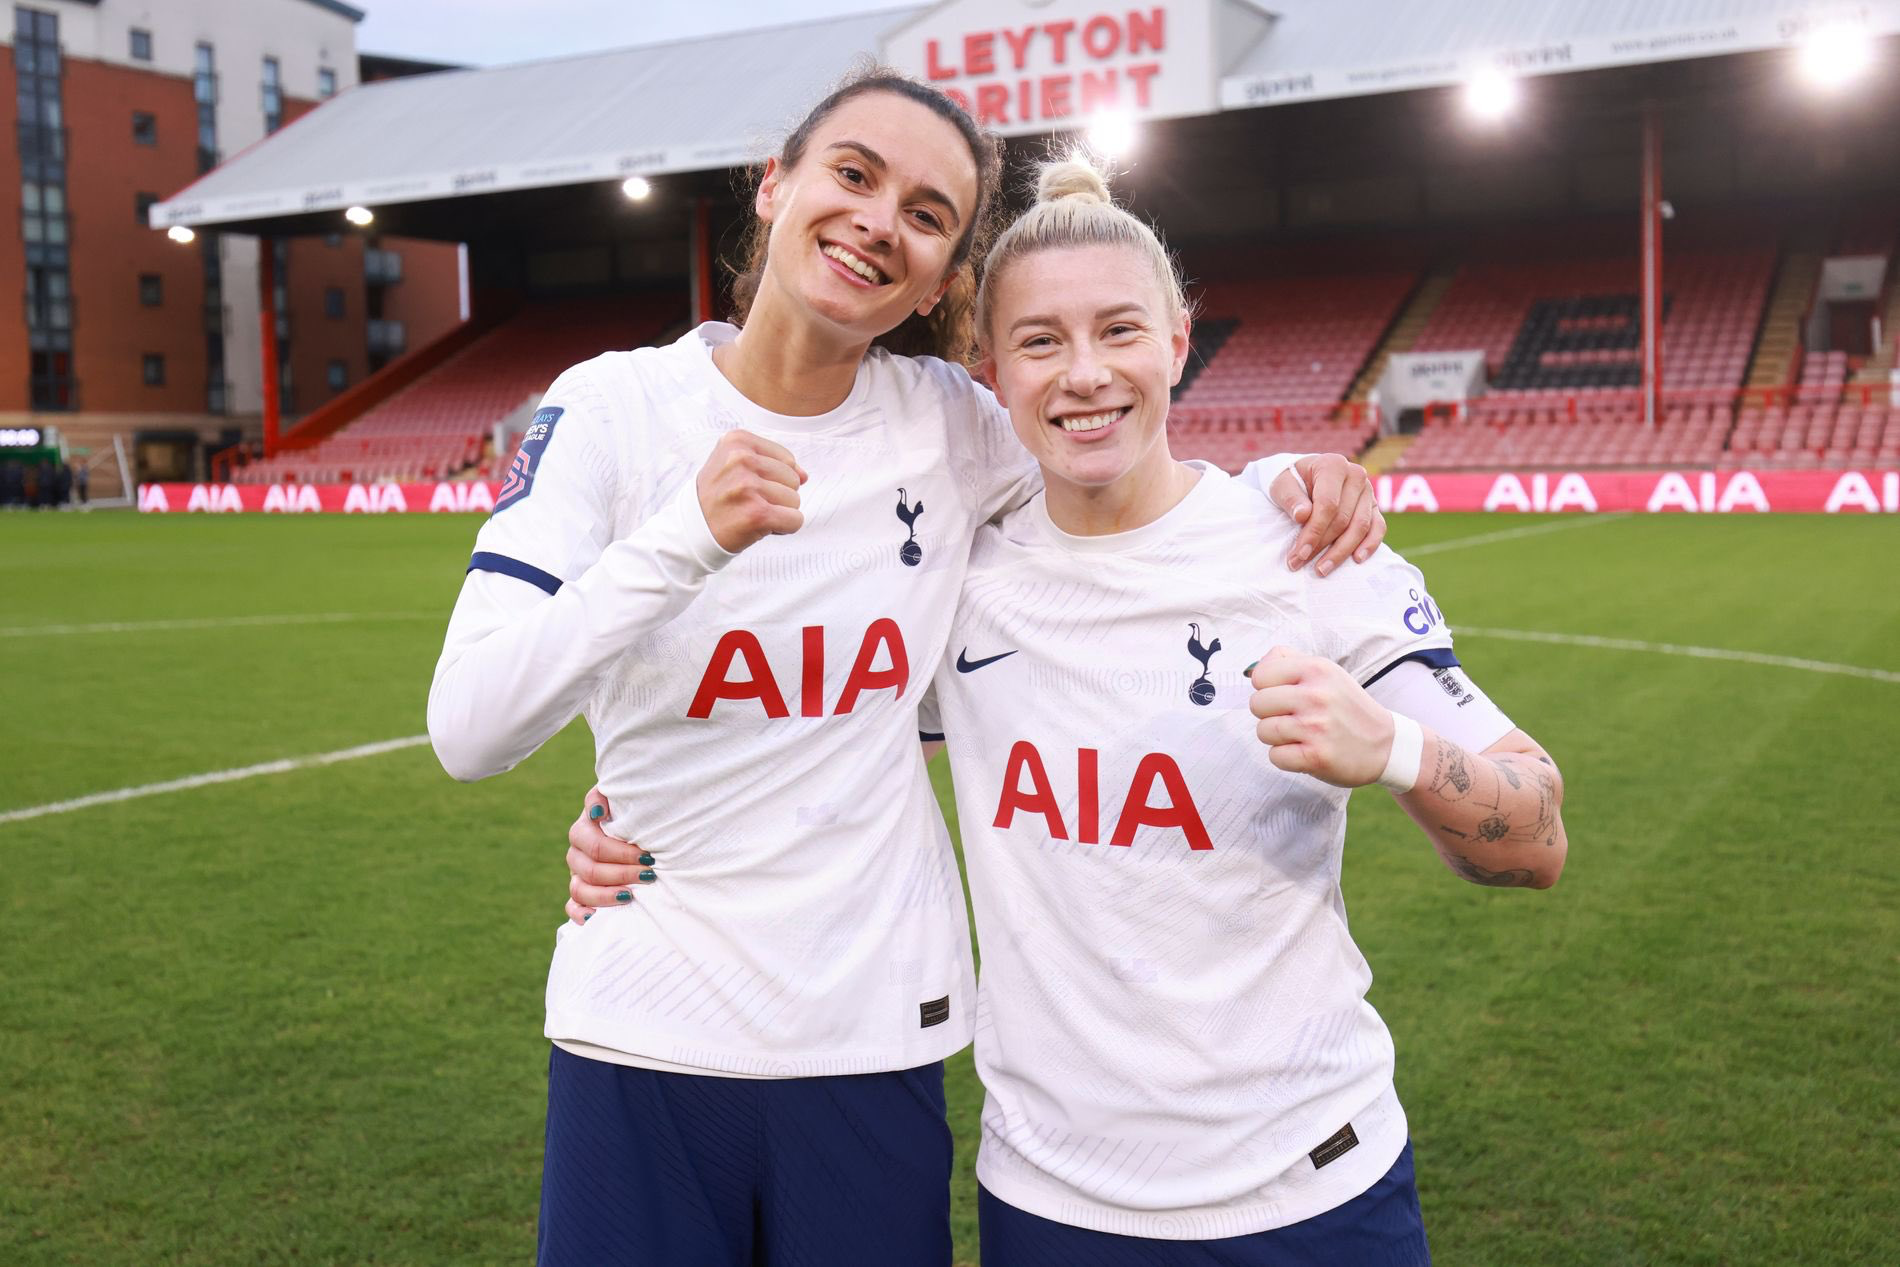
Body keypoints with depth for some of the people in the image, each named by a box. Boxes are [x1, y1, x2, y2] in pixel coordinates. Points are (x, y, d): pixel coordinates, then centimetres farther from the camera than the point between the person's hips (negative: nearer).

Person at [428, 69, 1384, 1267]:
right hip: (643, 1042, -1)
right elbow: (466, 731, -15)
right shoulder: (613, 405, -7)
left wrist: (1290, 478, -6)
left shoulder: (950, 421, -1)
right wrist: (687, 539, -29)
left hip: (877, 1040, 2)